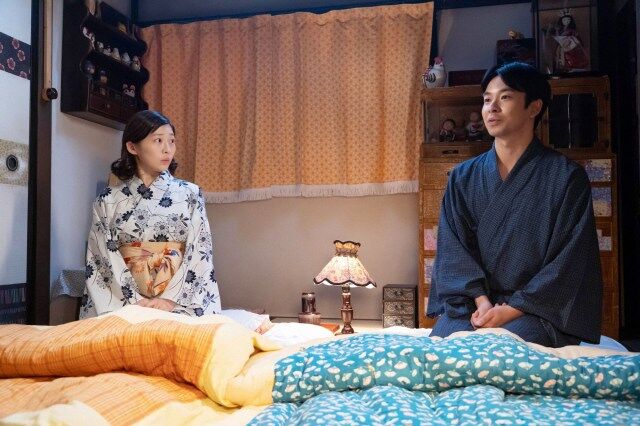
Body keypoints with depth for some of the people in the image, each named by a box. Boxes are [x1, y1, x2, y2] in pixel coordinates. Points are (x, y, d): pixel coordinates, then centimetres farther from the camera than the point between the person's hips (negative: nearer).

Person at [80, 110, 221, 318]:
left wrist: (171, 300, -10)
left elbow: (199, 254, 0)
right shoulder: (109, 200, 6)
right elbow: (105, 259, 2)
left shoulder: (190, 195, 6)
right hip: (124, 304, 0)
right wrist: (134, 301, -9)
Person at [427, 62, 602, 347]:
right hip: (473, 301, 3)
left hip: (538, 308, -2)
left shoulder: (566, 177, 0)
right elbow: (453, 248, 2)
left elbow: (570, 261, -5)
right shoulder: (463, 177, 10)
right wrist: (481, 301, -13)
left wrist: (512, 309, -14)